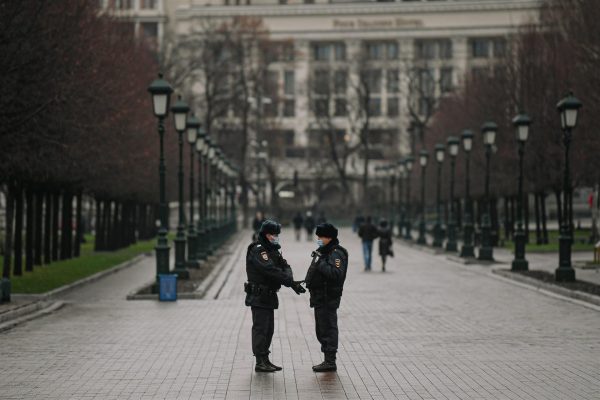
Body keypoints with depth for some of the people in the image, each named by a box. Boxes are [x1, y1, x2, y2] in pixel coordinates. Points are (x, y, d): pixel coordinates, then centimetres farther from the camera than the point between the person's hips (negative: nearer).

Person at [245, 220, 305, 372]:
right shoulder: (258, 250, -16)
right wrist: (291, 282, -28)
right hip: (259, 297, -10)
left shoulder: (273, 250, 14)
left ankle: (264, 360, 23)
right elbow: (270, 270, -27)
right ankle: (260, 362, -5)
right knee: (260, 328, -7)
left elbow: (285, 267, 3)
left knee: (268, 329, 14)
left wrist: (290, 281, -17)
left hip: (269, 296, 10)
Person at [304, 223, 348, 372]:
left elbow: (336, 274, -30)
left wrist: (320, 263, -27)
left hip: (328, 299, -11)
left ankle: (330, 362, -2)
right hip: (320, 297, 11)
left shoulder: (336, 253, -16)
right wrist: (308, 280, 13)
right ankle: (328, 360, 23)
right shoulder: (323, 252, 16)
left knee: (328, 329, -6)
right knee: (322, 330, 16)